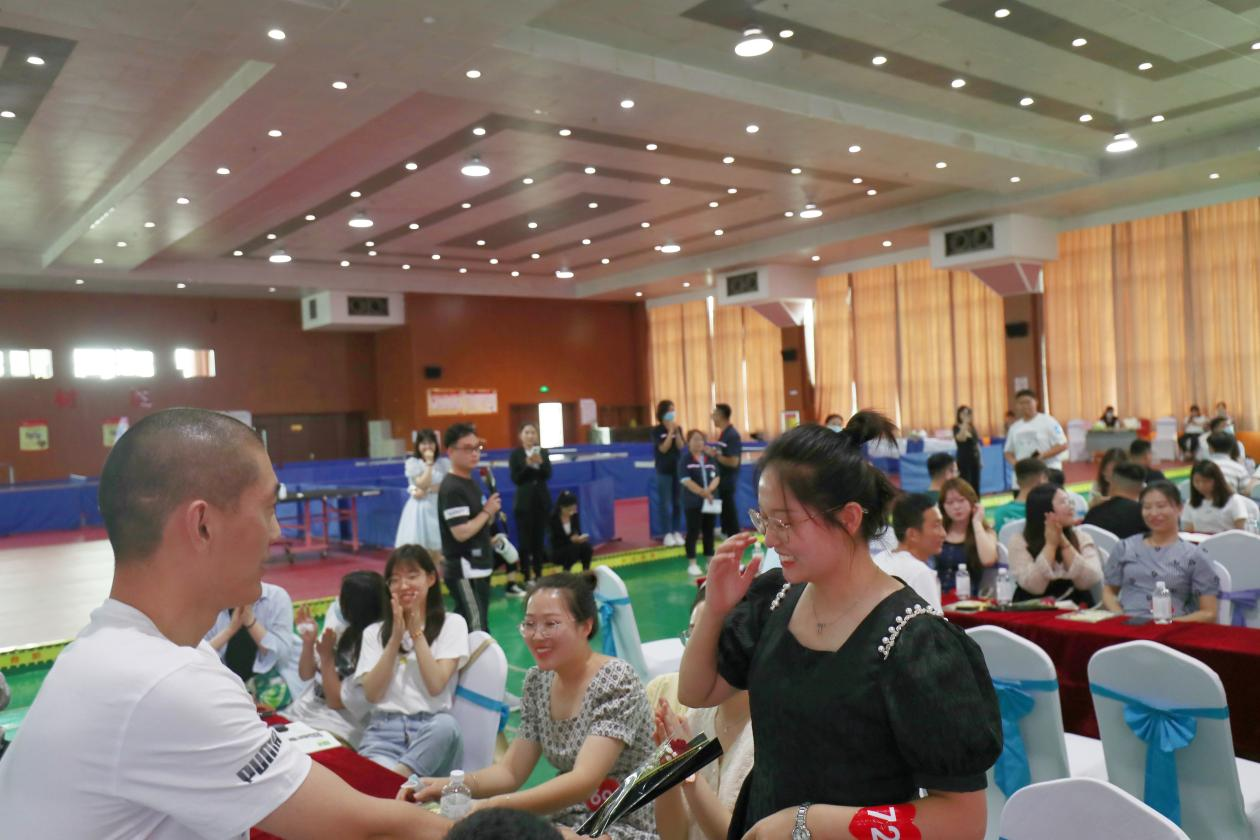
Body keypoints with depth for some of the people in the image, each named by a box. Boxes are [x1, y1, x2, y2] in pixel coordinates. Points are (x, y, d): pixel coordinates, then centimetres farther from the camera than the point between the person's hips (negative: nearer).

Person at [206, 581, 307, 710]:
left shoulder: (276, 596, -13)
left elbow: (283, 652, -21)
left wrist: (250, 620, -28)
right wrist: (231, 628, -27)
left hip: (274, 672, -3)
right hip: (231, 677, 3)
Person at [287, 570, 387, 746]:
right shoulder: (342, 630, 5)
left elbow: (336, 701, -11)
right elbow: (306, 675, 13)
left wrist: (326, 656, -14)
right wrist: (308, 641, -4)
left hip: (335, 730, -7)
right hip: (301, 713, 7)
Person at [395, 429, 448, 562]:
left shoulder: (444, 463, 4)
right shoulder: (412, 462, -3)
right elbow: (423, 484, -12)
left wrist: (428, 490, -14)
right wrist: (429, 462, -13)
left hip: (438, 508, 2)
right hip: (420, 509, -2)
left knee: (437, 551, 5)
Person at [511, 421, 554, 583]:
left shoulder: (543, 452, 4)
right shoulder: (515, 454, -4)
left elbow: (548, 475, -5)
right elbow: (515, 479, -9)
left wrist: (540, 463, -23)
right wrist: (528, 464, -22)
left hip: (542, 500, 3)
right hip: (524, 501, -3)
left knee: (539, 538, 8)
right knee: (524, 539, -4)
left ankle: (539, 573, 16)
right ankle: (526, 576, 3)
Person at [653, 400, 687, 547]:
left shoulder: (678, 428, 5)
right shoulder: (657, 430, -6)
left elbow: (681, 446, -5)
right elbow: (663, 448, -15)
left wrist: (676, 432, -16)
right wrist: (670, 432, -17)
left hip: (678, 469, 4)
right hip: (664, 471, -4)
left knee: (678, 503, 6)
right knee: (666, 504, -1)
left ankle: (677, 532, 13)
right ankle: (668, 534, 5)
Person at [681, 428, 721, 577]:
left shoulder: (710, 459, 9)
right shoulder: (685, 460, -5)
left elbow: (716, 477, 4)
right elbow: (686, 480, -14)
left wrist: (709, 490, -16)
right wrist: (702, 492, -23)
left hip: (710, 502, 5)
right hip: (693, 503, -5)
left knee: (709, 532, 11)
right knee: (693, 532, -2)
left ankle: (710, 562, 20)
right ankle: (692, 564, 4)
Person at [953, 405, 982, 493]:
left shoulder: (972, 427, 11)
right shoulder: (957, 428, -9)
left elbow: (977, 444, 17)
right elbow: (961, 438, -31)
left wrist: (980, 459, 14)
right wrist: (965, 422, -34)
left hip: (974, 459, 7)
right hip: (964, 460, -7)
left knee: (975, 486, 9)